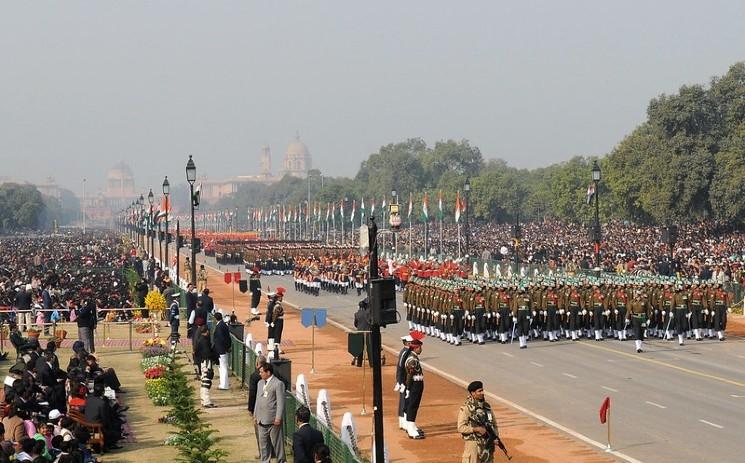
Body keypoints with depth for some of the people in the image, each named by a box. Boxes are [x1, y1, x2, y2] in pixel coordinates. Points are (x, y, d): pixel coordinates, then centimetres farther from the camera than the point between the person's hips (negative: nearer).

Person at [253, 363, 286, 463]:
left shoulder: (278, 384, -10)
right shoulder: (260, 383, 14)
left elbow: (281, 402, -13)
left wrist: (278, 417, -17)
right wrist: (255, 415, 15)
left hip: (273, 420, -7)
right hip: (262, 419, 7)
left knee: (276, 441, 1)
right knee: (263, 442, 11)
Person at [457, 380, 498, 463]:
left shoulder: (487, 406, 8)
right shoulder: (466, 408, -11)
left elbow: (493, 423, 16)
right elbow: (461, 428, -15)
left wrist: (495, 437, 0)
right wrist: (477, 429, -21)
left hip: (488, 444, 6)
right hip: (474, 443, -6)